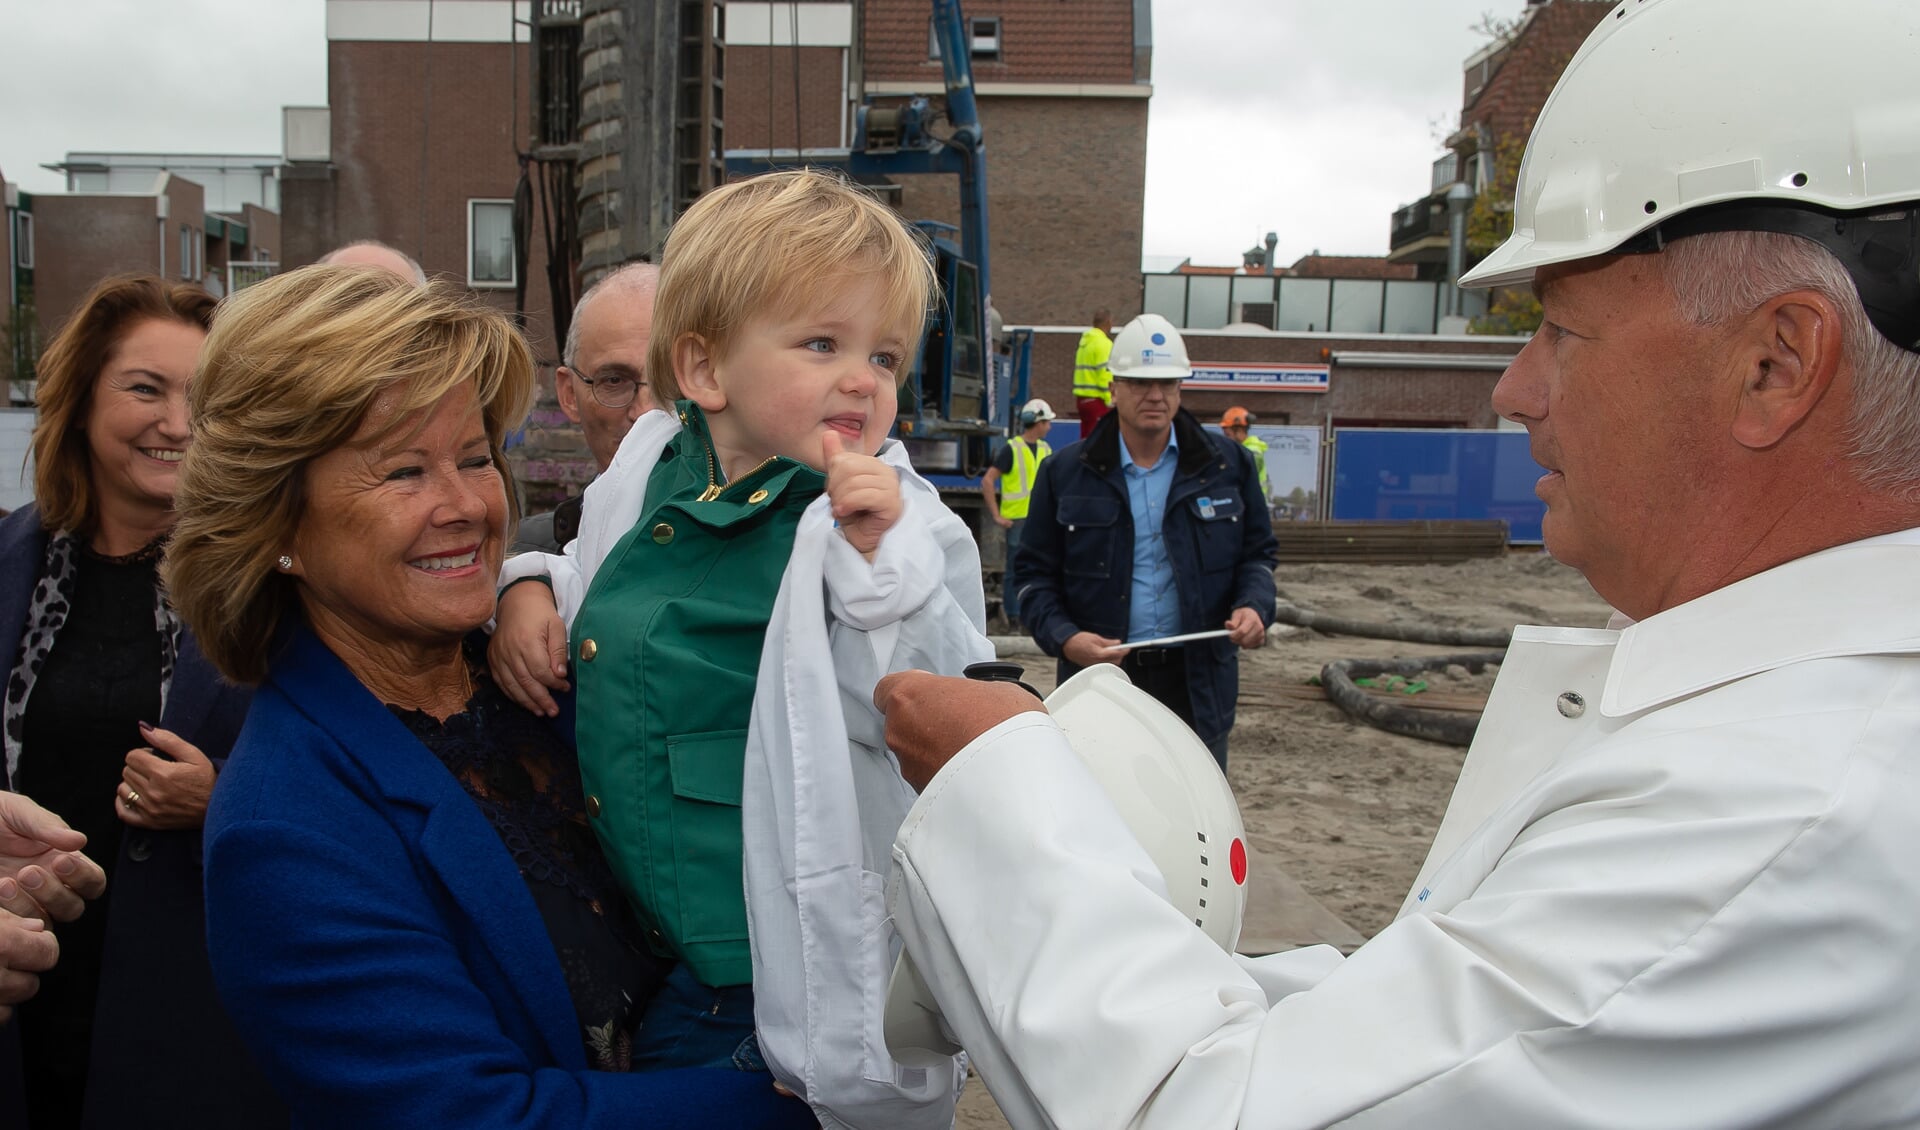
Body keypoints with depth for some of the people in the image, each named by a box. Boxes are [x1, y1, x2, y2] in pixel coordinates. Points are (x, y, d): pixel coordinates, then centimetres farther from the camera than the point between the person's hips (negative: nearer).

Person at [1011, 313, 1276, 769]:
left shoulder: (1227, 463, 6)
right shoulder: (1064, 473, 2)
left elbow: (1257, 552, 13)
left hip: (1197, 684, 1)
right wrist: (1063, 637, -13)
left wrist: (1254, 606, -8)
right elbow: (1034, 571, 4)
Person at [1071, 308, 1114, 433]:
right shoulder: (1104, 343, -11)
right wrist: (1109, 401, -17)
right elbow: (1105, 375, -18)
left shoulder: (1084, 341, 14)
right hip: (1097, 399, -8)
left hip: (1081, 397, 8)